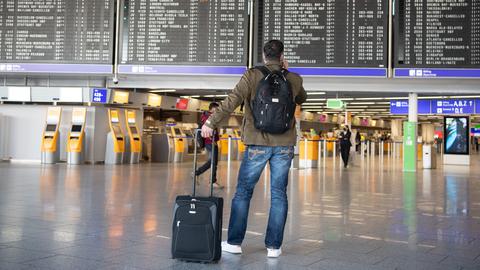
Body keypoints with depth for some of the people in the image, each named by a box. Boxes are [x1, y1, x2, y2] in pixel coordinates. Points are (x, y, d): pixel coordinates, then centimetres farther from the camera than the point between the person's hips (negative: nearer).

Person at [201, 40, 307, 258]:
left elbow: (232, 100, -13)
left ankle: (234, 242, 11)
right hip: (284, 144, 2)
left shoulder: (252, 76, -3)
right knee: (279, 194, 7)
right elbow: (302, 99, 26)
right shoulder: (294, 80, 6)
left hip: (258, 143, -2)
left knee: (243, 191, 8)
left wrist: (211, 123, -10)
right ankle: (273, 246, 9)